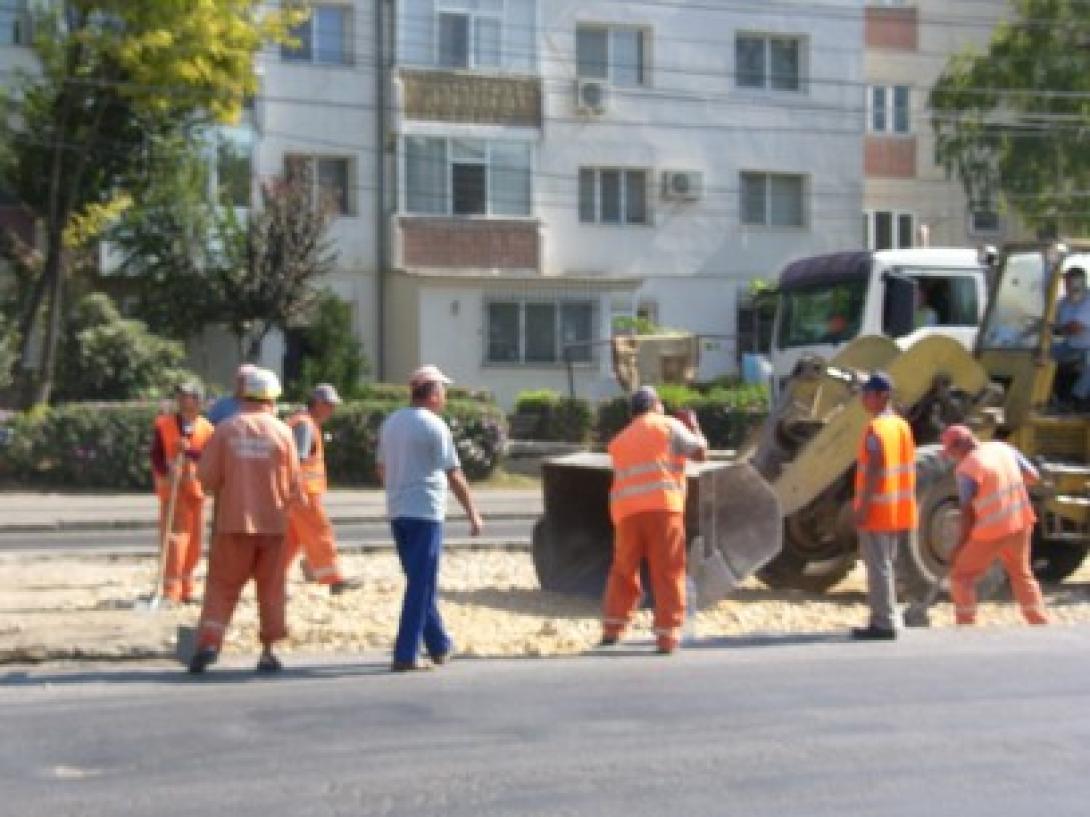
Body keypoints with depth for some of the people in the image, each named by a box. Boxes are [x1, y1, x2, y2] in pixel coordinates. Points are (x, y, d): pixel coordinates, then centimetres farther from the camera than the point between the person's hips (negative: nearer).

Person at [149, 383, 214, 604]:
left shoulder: (206, 429, 2)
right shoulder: (163, 424, -2)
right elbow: (156, 456, -6)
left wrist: (189, 450, -26)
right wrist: (167, 473, -22)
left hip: (195, 488, 3)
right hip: (171, 488, -3)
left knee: (194, 539, 8)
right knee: (174, 536, -11)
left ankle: (185, 588, 21)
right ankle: (171, 589, -10)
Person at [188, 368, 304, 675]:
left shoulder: (225, 429, -3)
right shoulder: (282, 432, -2)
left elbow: (207, 477, -4)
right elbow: (294, 484, -1)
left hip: (234, 521, 0)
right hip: (273, 522, 1)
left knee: (222, 584, 5)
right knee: (271, 588, 10)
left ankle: (208, 640, -11)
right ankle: (269, 651, 11)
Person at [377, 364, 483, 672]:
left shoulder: (391, 422, 10)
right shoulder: (435, 427, -10)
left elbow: (382, 469, 17)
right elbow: (455, 476, -10)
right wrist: (473, 514, -3)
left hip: (397, 511, 8)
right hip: (425, 512, -8)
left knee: (419, 581, 17)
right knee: (421, 585, -4)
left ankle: (440, 645, 27)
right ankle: (405, 655, -6)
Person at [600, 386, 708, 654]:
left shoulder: (619, 440, 25)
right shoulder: (668, 426, 10)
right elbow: (700, 452, 12)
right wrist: (694, 427, 28)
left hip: (627, 511, 4)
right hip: (662, 507, -4)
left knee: (623, 571, 16)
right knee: (668, 573, 0)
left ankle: (612, 629, 10)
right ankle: (667, 637, -4)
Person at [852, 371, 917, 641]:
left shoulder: (876, 429, -15)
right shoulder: (903, 426, 11)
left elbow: (875, 470, -22)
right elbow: (910, 470, 14)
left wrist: (863, 506, -20)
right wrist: (907, 515, 19)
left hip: (877, 509, -9)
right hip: (899, 511, 9)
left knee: (878, 567, -4)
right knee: (885, 566, 15)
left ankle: (884, 624, -4)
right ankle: (882, 620, 20)